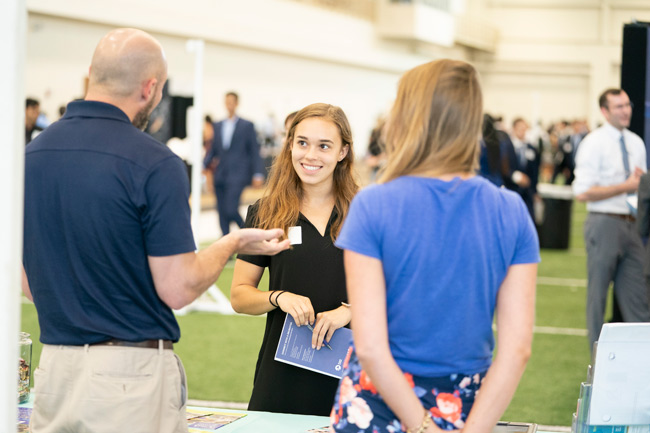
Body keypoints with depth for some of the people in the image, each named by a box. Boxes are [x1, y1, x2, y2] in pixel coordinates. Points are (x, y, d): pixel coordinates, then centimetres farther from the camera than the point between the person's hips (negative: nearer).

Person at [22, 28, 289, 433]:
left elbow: (27, 283, 10)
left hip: (53, 369, 6)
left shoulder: (32, 153, 4)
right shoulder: (154, 164, -14)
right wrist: (233, 243, 3)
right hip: (131, 370, -6)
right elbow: (177, 288, -14)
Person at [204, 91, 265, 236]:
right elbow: (213, 150, 17)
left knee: (230, 210, -15)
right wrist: (204, 164, 0)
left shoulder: (247, 126, 2)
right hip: (220, 175, 5)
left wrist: (257, 174, -6)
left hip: (237, 175, -5)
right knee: (222, 212, 4)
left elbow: (254, 152, 1)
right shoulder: (218, 126, 15)